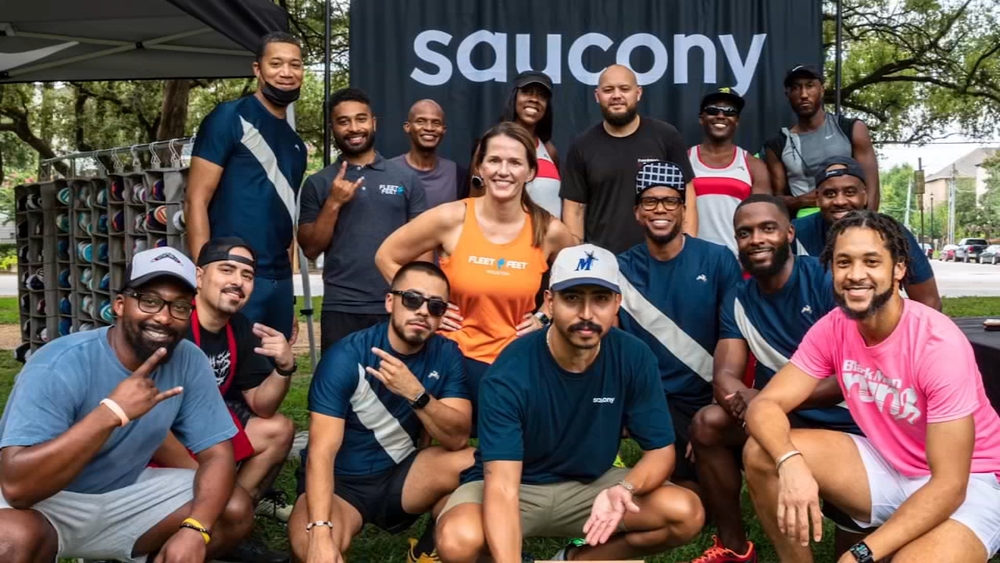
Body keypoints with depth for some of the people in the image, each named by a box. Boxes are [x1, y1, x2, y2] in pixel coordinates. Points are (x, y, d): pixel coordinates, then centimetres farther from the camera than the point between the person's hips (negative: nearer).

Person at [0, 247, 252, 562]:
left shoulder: (189, 362, -11)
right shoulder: (61, 366, -26)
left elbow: (218, 454, -9)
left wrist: (195, 529, -27)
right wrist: (112, 411, -41)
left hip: (122, 494, 5)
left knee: (236, 511, -10)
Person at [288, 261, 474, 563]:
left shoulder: (447, 355, -6)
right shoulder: (347, 356, -18)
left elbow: (458, 438, -16)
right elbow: (321, 451, -24)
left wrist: (415, 394, -34)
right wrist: (320, 531, -36)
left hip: (400, 475, 4)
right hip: (341, 481, -4)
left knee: (473, 463, -24)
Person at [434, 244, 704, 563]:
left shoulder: (634, 359, -15)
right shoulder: (510, 374, -26)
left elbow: (661, 449, -9)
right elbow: (502, 486, -31)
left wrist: (624, 488, -33)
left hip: (590, 485, 4)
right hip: (518, 487, -3)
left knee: (686, 514, -19)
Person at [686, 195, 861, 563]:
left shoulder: (826, 279, -15)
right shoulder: (737, 300, 3)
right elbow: (725, 376, -4)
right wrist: (744, 399, -29)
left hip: (845, 420, -6)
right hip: (787, 417, 6)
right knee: (708, 423, -15)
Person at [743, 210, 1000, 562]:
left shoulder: (939, 344, -26)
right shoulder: (832, 328, -10)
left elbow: (949, 485, -26)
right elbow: (766, 405, -14)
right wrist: (790, 463, -36)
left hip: (968, 482, -5)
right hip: (885, 464, 5)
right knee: (761, 453, -14)